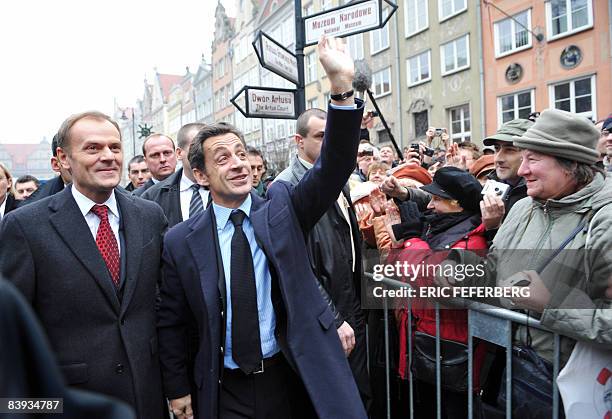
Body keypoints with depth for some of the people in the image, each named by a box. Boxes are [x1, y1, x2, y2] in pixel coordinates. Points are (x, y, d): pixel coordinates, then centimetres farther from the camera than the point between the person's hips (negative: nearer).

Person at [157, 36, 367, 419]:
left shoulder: (281, 208, -6)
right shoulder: (181, 242, -6)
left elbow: (333, 168, -20)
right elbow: (171, 322, 3)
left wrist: (342, 85, -32)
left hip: (296, 381, 1)